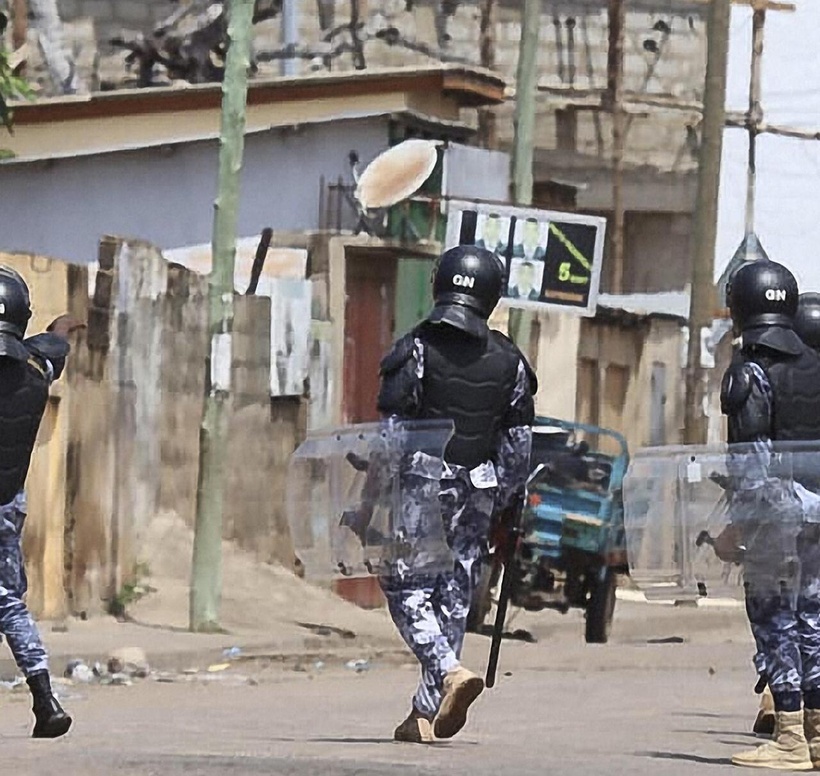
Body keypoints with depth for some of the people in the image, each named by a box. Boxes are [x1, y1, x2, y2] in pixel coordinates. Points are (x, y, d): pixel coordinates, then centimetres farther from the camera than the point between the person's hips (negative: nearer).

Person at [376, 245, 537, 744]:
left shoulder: (417, 349, -9)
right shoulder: (507, 360, 3)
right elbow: (519, 443, 7)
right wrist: (509, 505, 16)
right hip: (477, 492, 4)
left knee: (408, 589, 3)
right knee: (454, 598, 9)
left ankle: (449, 672, -21)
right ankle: (427, 712, 10)